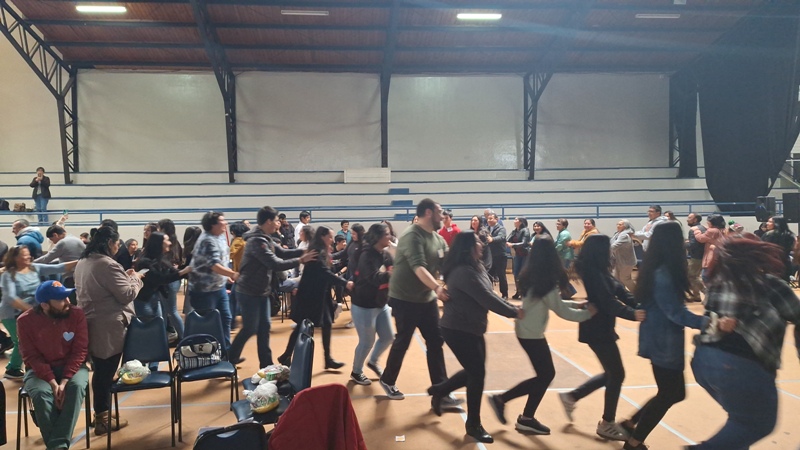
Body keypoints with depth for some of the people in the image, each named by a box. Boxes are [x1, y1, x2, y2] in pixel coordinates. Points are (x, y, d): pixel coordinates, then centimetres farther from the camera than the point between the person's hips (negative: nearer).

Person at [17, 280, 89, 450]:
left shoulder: (77, 314, -10)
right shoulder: (25, 321, -10)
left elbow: (80, 351, -9)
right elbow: (32, 357, -9)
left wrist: (65, 380, -21)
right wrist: (52, 382, -22)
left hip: (71, 366, 0)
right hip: (40, 370, 0)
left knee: (77, 386, -32)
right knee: (41, 394, -32)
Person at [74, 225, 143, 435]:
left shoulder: (83, 262, 11)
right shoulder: (107, 264, -19)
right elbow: (127, 295, -18)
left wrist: (124, 276, 14)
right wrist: (135, 278, -1)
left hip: (91, 325, 10)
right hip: (108, 328, -9)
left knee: (100, 371, 18)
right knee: (106, 373, 1)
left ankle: (100, 413, 29)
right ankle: (102, 420, 11)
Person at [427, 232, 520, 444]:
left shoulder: (477, 268, 7)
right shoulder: (463, 272, -24)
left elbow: (491, 295, 7)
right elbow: (487, 299, -25)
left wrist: (513, 308, -4)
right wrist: (514, 313, -16)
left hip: (472, 329, 10)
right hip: (458, 330, -10)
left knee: (474, 371, 17)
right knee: (477, 374, -3)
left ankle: (439, 390, 37)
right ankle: (473, 425, 14)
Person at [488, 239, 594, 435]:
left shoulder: (531, 278, 5)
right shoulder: (546, 282, -20)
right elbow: (561, 311, -15)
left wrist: (576, 304, 12)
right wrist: (587, 313, -5)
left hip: (527, 330, 8)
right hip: (532, 333, -8)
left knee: (546, 374, 15)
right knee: (545, 375, 4)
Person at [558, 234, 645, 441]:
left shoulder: (600, 272, 10)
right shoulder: (594, 274, -20)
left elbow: (620, 292, 5)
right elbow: (608, 303, -29)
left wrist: (640, 307, -7)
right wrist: (632, 314, -39)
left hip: (600, 329, 10)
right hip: (598, 330, -10)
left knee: (611, 373, 18)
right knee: (616, 374, 2)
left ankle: (571, 396, 27)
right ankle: (607, 423, 17)